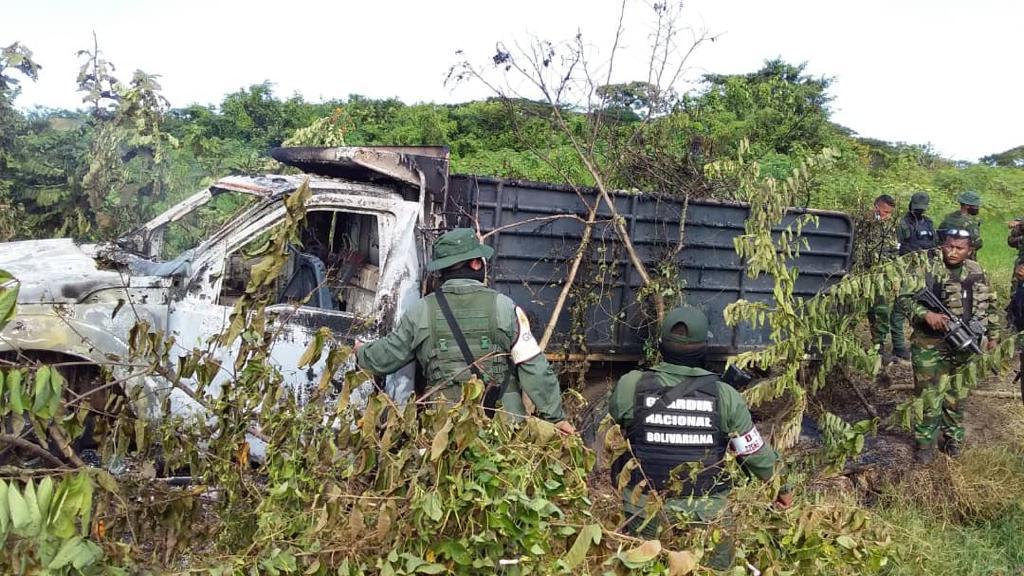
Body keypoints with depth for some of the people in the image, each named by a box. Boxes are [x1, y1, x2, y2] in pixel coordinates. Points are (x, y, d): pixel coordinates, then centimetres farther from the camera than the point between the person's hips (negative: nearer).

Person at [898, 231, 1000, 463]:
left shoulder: (977, 272, 5)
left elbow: (989, 304, 17)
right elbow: (904, 298, -12)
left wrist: (992, 334, 17)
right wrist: (926, 314, -27)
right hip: (929, 343, -4)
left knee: (955, 393, 15)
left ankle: (953, 436, 32)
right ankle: (926, 442, 13)